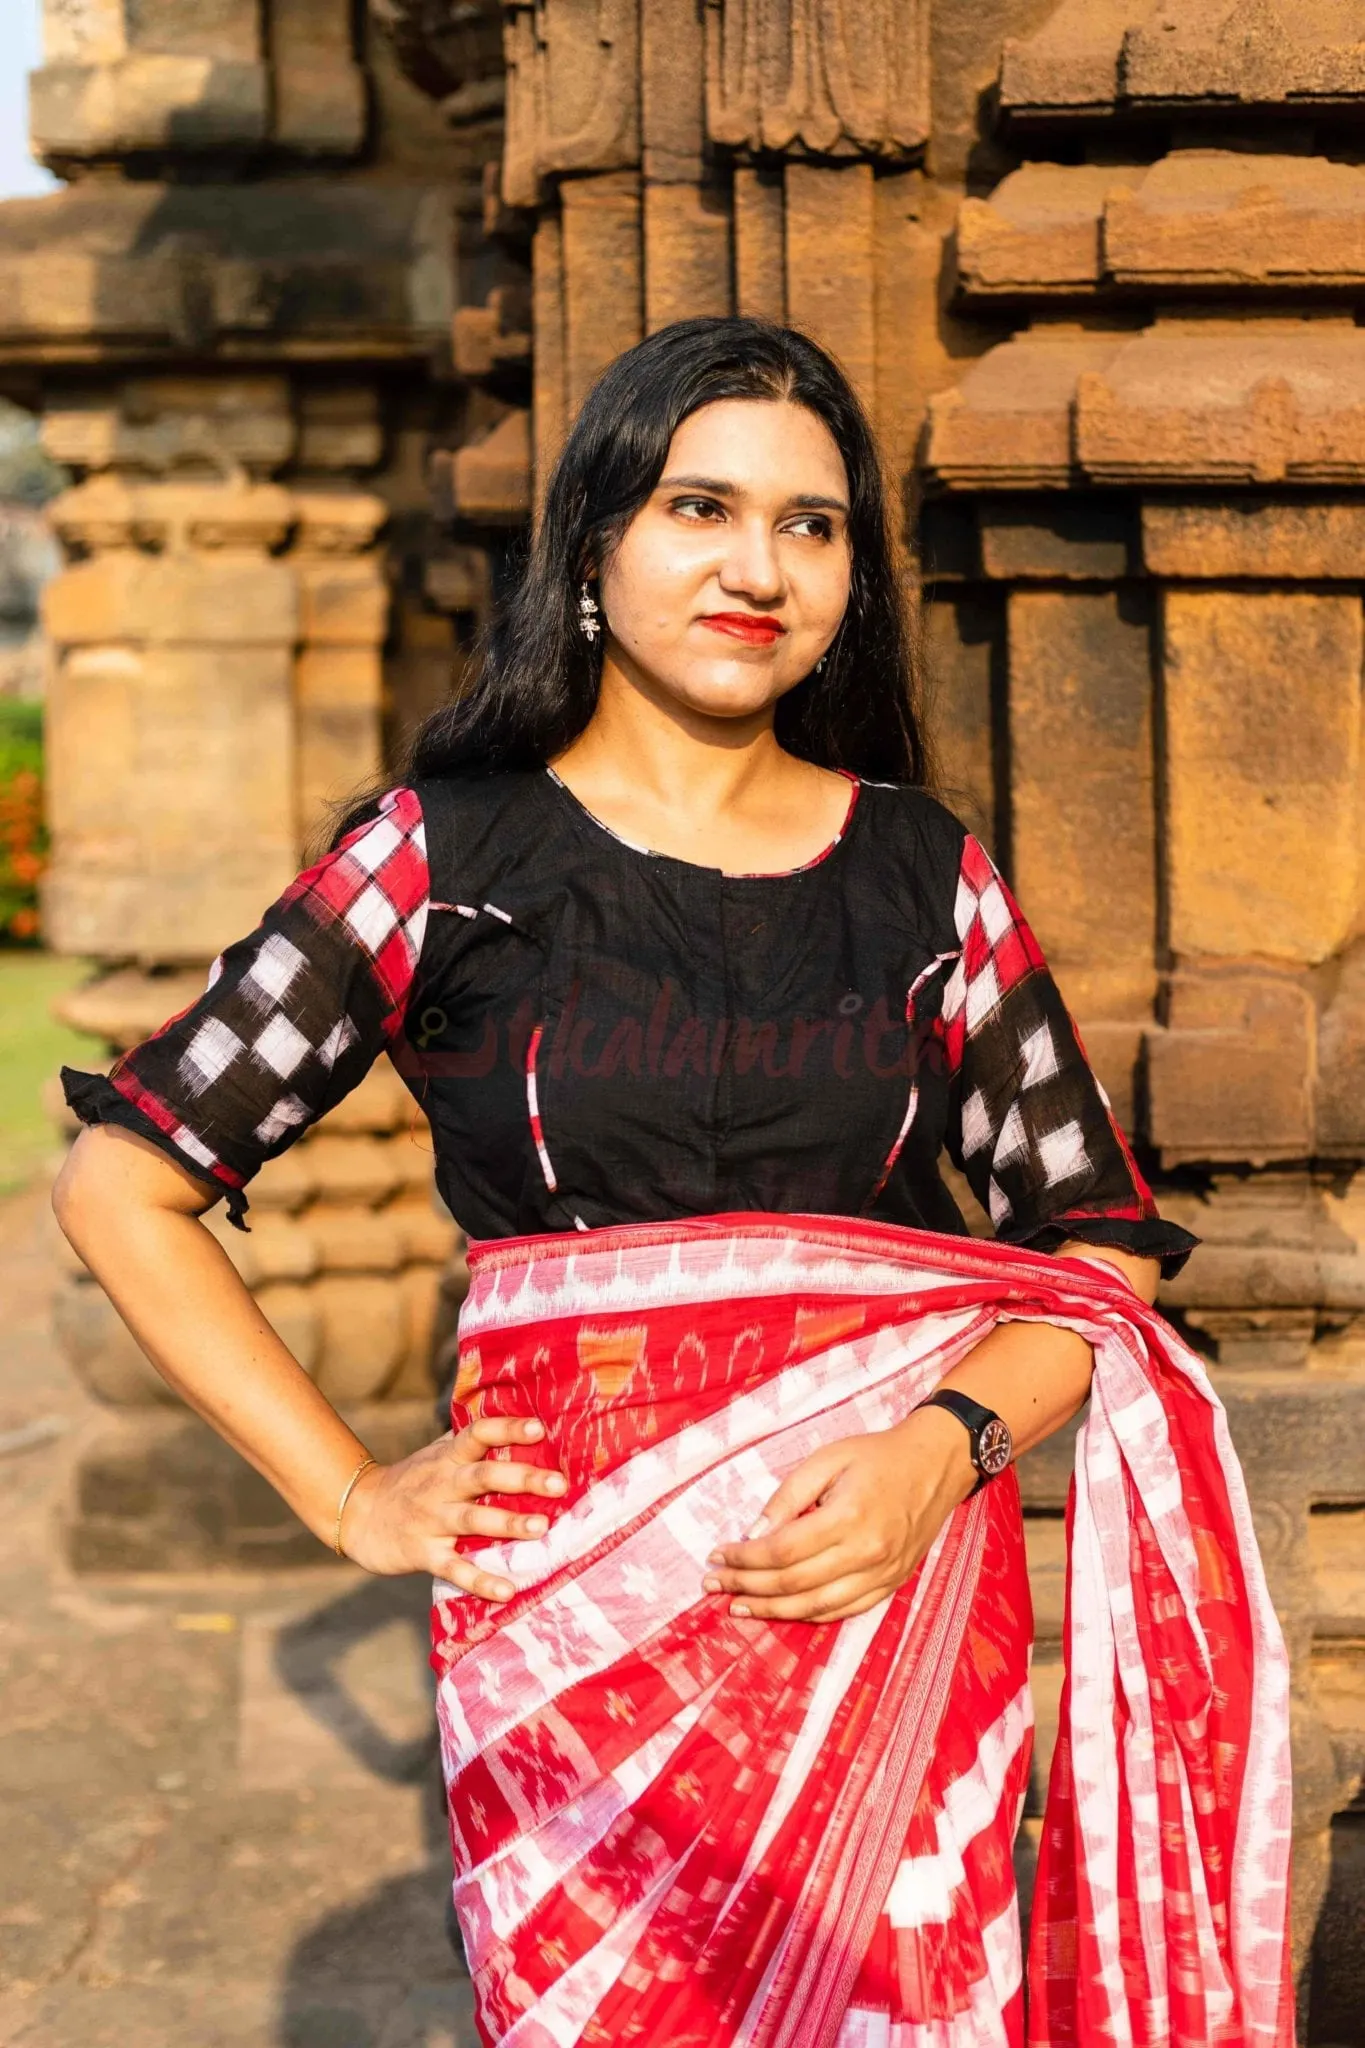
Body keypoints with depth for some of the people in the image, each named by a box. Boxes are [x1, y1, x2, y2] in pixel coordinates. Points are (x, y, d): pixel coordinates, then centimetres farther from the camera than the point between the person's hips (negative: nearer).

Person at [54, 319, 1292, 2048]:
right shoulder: (444, 857, 0)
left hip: (894, 1588, 2)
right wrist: (351, 1498, -2)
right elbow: (119, 1183, 2)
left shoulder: (926, 874, 7)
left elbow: (1102, 1247, 7)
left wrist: (944, 1447, -12)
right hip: (572, 1621, -2)